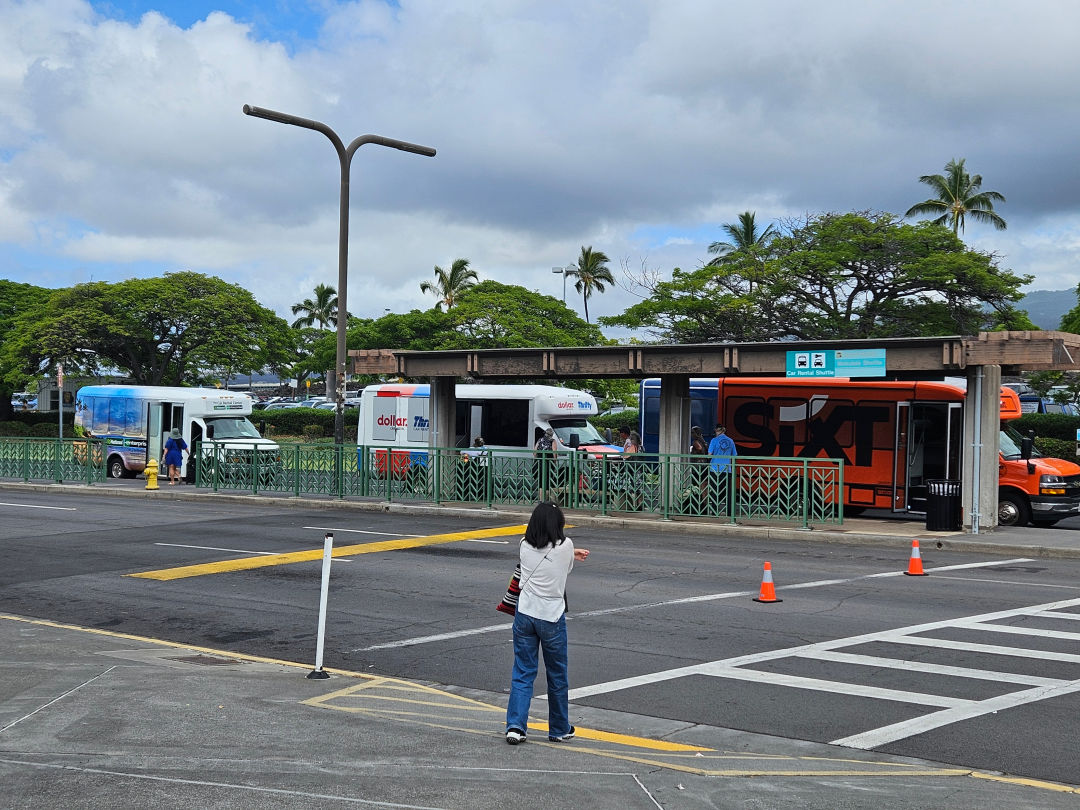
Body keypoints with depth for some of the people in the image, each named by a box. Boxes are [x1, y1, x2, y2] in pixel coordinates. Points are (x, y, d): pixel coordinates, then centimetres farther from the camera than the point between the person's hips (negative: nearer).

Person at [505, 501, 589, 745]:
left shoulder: (525, 546, 0)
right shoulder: (565, 546, -9)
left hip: (525, 615, 2)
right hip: (552, 617, -2)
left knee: (523, 672, 8)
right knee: (557, 675, 12)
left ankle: (516, 725, -3)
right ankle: (560, 730, 23)